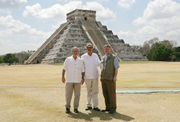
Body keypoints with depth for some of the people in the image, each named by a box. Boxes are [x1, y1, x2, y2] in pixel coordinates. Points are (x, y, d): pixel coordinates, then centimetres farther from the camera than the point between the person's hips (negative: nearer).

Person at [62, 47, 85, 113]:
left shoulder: (80, 61, 8)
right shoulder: (68, 59, 3)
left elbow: (82, 70, 10)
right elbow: (64, 69, 2)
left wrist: (83, 78, 2)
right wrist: (63, 77, -6)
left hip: (77, 80, 2)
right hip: (69, 80, -1)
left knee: (77, 94, 2)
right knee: (68, 94, 1)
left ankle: (76, 108, 12)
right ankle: (67, 107, 14)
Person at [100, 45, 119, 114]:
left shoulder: (114, 58, -4)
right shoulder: (103, 58, 15)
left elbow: (116, 68, -7)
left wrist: (115, 76, -18)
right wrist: (102, 77, 15)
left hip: (110, 79, -6)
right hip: (103, 78, 6)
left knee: (112, 94, -4)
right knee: (105, 93, 8)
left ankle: (113, 108, 4)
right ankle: (108, 107, 17)